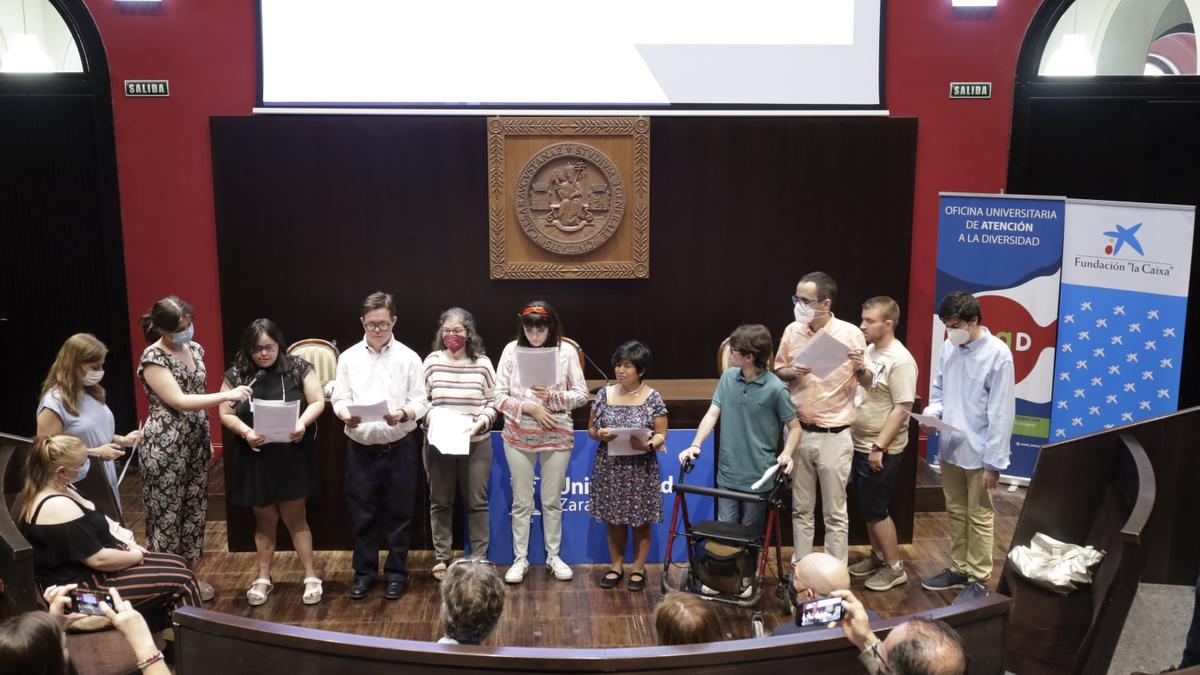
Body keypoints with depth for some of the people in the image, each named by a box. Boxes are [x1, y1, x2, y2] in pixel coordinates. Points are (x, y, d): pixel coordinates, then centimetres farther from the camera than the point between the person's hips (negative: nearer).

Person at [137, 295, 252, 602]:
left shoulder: (195, 349, 7)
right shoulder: (153, 359, -15)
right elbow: (179, 401, -22)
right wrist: (226, 395, -25)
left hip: (195, 443, 7)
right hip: (165, 446, -7)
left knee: (194, 510, 13)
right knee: (167, 514, 2)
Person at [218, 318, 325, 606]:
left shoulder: (298, 367, -3)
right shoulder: (236, 374, -1)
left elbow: (318, 401, -2)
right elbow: (225, 413, 1)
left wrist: (302, 422, -21)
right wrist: (246, 432, -17)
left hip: (292, 457, -2)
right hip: (256, 459, 2)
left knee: (294, 518, 5)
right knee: (264, 520, 13)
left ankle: (311, 576, 17)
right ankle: (263, 577, 27)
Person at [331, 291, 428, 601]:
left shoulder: (409, 357, -3)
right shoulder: (349, 357, 3)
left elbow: (422, 402, -3)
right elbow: (339, 399, 3)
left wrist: (403, 414, -23)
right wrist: (345, 415, -19)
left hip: (399, 448, -1)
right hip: (360, 449, 2)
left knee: (398, 514, 8)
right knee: (362, 514, 10)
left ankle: (396, 572, 23)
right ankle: (364, 571, 26)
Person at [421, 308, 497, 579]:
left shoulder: (482, 363, -2)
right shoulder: (432, 361, -1)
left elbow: (493, 402, 2)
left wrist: (480, 422, -14)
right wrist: (430, 418, -13)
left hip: (476, 443, -1)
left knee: (477, 502, 6)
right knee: (440, 502, 10)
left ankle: (479, 559, 18)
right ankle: (441, 558, 23)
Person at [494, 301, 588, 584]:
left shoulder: (566, 351, -5)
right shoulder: (512, 350, -5)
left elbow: (581, 395, -2)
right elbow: (500, 397, -5)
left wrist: (553, 397, -18)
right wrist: (529, 407, -18)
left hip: (557, 435, 0)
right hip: (519, 436, 0)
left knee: (552, 500, 11)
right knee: (521, 501, 8)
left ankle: (553, 556, 27)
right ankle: (520, 558, 21)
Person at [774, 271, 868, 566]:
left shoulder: (850, 334, -9)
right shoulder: (792, 331, 0)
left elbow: (868, 382, -1)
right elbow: (778, 371, 13)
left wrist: (861, 369, -23)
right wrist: (791, 372, -10)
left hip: (834, 436, -3)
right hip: (798, 431, 4)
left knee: (835, 512, 6)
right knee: (801, 508, 15)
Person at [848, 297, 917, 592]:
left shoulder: (900, 361, -20)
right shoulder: (868, 351, 6)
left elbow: (902, 408, -22)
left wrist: (879, 447, -22)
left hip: (882, 450, -8)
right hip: (860, 445, 8)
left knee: (875, 509, -1)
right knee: (867, 507, 17)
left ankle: (895, 568, 13)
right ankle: (878, 556, 32)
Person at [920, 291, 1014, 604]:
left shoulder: (998, 354, -17)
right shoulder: (949, 347, 0)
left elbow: (1001, 413, -16)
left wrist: (994, 462, -15)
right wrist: (932, 411, -7)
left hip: (978, 453, -6)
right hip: (949, 447, 6)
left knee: (979, 518, 8)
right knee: (955, 512, 19)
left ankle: (978, 580, 21)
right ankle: (959, 569, 34)